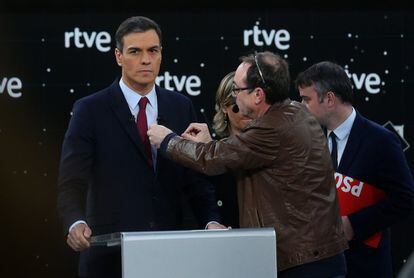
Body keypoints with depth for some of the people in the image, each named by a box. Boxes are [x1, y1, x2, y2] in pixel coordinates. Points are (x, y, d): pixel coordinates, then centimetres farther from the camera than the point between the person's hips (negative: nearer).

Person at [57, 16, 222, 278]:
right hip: (111, 254, -3)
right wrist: (76, 224, -30)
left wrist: (211, 222, -11)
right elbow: (71, 183, -11)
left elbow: (196, 177, 7)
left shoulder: (181, 107, 8)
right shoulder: (90, 110, -4)